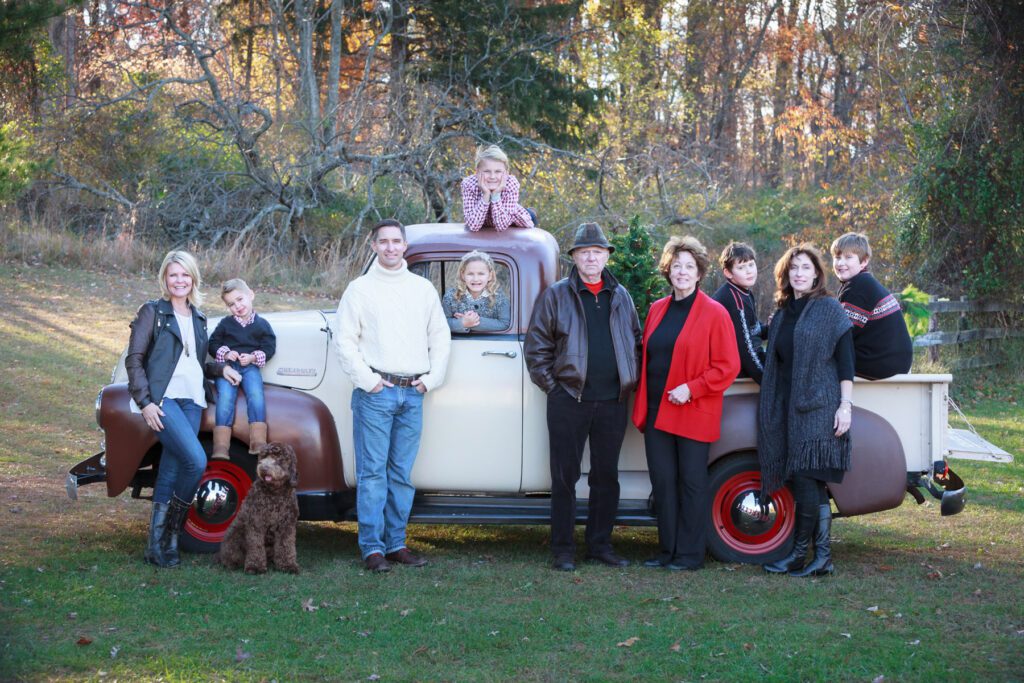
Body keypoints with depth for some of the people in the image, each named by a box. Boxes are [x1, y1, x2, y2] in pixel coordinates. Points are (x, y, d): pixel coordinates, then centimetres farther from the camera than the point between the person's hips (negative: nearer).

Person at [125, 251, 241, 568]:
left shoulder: (198, 318, 20)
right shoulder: (152, 312, 2)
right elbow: (134, 360, -3)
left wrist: (221, 368, 7)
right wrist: (145, 402, -12)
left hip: (191, 401, 6)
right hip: (163, 399, -6)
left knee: (170, 473, 4)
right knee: (196, 460, -21)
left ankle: (158, 547, 7)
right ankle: (171, 528, -5)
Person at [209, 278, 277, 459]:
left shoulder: (261, 324, 12)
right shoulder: (225, 323, 15)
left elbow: (269, 347, 7)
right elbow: (213, 343, 14)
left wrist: (253, 357, -10)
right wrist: (225, 354, -6)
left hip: (250, 366, 0)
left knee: (256, 395, -27)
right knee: (225, 397, -24)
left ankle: (258, 442, -27)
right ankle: (220, 446, -29)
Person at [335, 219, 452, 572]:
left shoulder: (423, 288, 14)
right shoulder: (360, 289, 3)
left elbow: (440, 337, 16)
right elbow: (345, 341, 0)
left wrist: (431, 378, 6)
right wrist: (366, 380, -8)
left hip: (413, 394, 3)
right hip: (375, 393, -3)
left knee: (402, 473, 7)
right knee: (372, 472, -4)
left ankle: (396, 543, 13)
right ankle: (372, 547, -2)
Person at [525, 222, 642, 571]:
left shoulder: (621, 297, 12)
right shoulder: (556, 296, 0)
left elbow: (636, 342, 20)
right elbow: (536, 346, 1)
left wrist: (629, 383, 10)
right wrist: (553, 387, -4)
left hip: (612, 402, 4)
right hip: (569, 400, -3)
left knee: (607, 476, 9)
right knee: (565, 477, 1)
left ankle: (600, 544, 19)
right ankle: (563, 549, 7)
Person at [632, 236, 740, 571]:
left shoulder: (714, 313, -5)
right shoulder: (657, 310, 12)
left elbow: (728, 366, -8)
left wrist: (691, 389, -16)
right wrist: (642, 405, 10)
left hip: (694, 414, -5)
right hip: (657, 412, 5)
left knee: (691, 483, 1)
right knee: (662, 481, 7)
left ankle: (690, 554, 8)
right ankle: (668, 550, 16)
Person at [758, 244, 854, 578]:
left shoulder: (830, 309, 0)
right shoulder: (780, 315, 17)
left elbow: (845, 361, -4)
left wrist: (845, 405, -11)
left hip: (820, 409, -6)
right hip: (787, 409, 6)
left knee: (805, 478, -11)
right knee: (813, 485, 5)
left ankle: (799, 554, -4)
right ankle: (822, 557, 6)